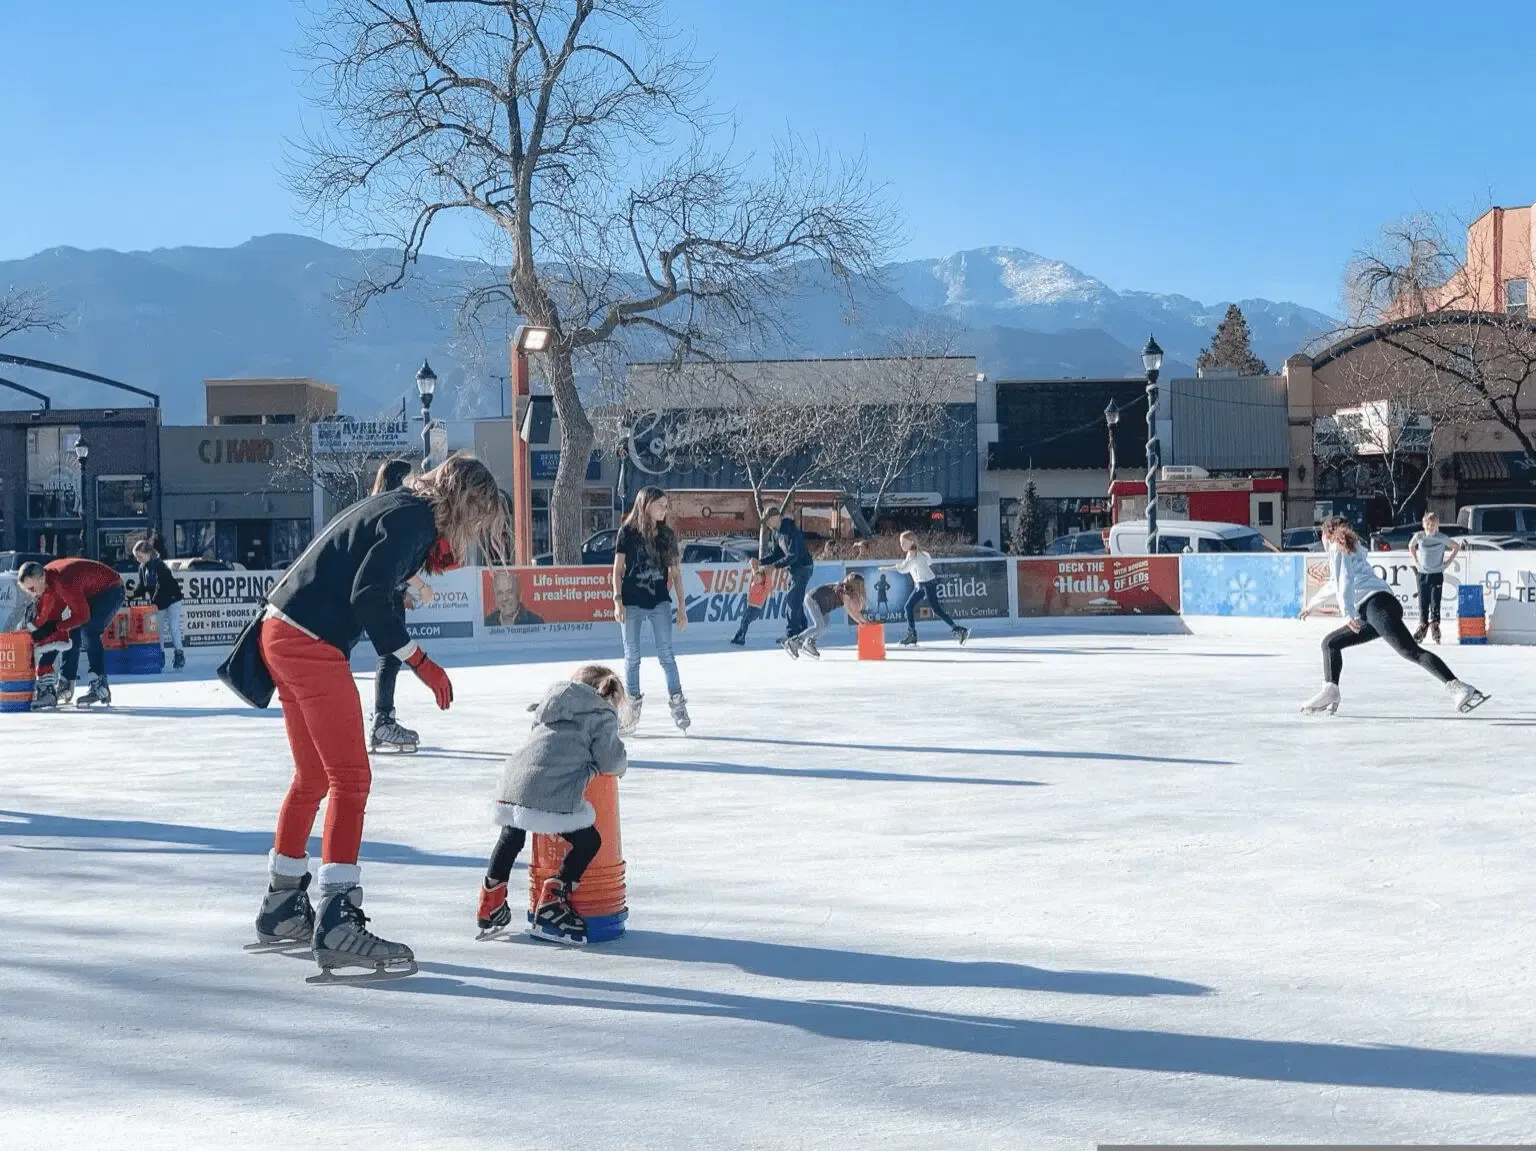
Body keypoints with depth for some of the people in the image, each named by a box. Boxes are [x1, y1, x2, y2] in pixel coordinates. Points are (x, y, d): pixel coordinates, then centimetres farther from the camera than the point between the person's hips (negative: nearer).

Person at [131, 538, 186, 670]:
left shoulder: (159, 565, -20)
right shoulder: (142, 568, 1)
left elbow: (161, 586, -26)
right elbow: (143, 587, 4)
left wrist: (154, 603, -30)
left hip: (172, 599, -7)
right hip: (158, 603, 7)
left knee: (173, 627, -12)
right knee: (159, 629, 6)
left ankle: (179, 654, -10)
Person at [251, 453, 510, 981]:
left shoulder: (400, 507, 18)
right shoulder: (413, 517, -12)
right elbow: (369, 597, -20)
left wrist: (434, 558, 5)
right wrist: (419, 660, -14)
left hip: (281, 635, 11)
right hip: (310, 643, -11)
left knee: (313, 777, 20)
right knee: (350, 780, -9)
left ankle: (282, 907, 31)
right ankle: (337, 923, -12)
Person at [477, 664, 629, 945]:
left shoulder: (551, 704, 27)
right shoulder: (602, 715, 7)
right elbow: (611, 762, 3)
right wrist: (620, 764, 27)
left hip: (513, 784, 7)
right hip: (556, 793, -7)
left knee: (511, 837, 31)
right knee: (588, 841, 12)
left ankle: (489, 908, 36)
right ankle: (551, 904, 6)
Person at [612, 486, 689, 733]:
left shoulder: (666, 535, 6)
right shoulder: (628, 532, -2)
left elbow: (675, 572, 8)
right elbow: (618, 569, 0)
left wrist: (682, 606, 6)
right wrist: (618, 601, -9)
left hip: (659, 602, 1)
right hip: (632, 603, -1)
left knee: (666, 655, -2)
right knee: (632, 657, 5)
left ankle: (677, 702, 2)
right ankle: (632, 705, 14)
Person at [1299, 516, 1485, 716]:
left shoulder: (1338, 549, 9)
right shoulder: (1355, 550, 36)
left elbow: (1344, 581, -8)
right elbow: (1336, 584, 52)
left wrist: (1347, 614, -19)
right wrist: (1312, 603, 65)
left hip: (1376, 604, -9)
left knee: (1412, 652, -25)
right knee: (1330, 643, 17)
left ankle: (1456, 687, -39)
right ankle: (1330, 692, 3)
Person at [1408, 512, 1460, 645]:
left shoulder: (1442, 538, -8)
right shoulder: (1419, 536, -2)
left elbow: (1456, 547, 4)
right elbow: (1411, 546, 18)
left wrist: (1448, 563, 0)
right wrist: (1415, 561, 10)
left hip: (1437, 575, -2)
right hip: (1422, 574, 2)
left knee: (1435, 603, -6)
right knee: (1423, 603, 6)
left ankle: (1435, 626, 1)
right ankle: (1422, 626, 17)